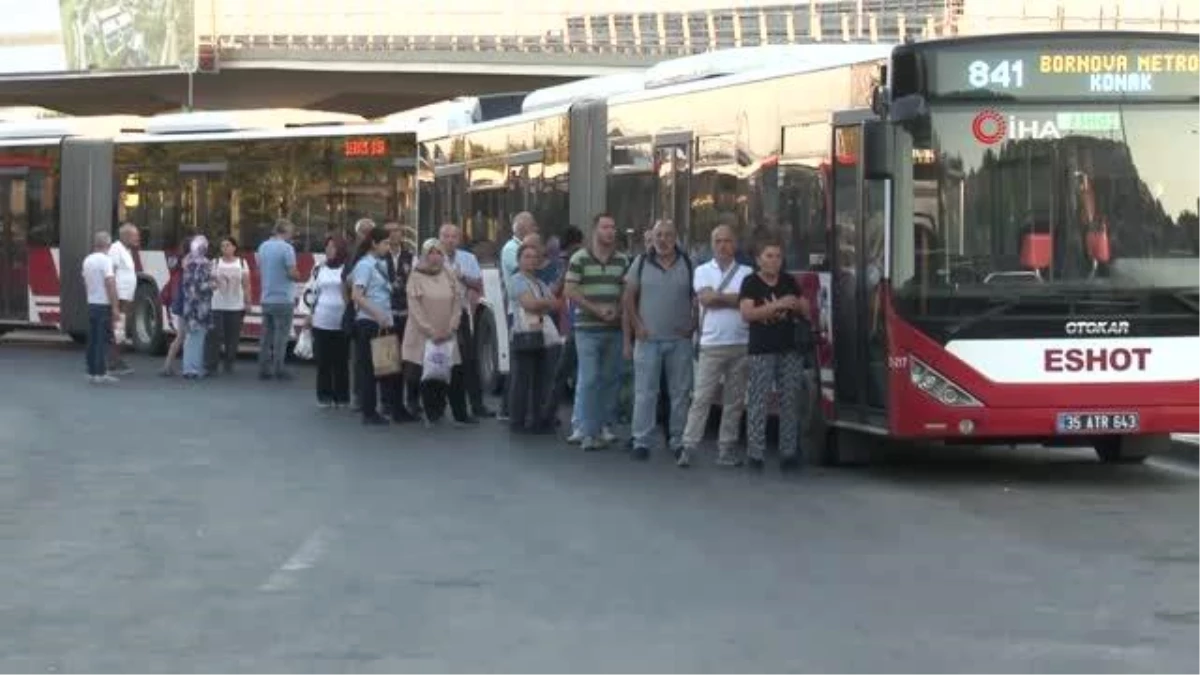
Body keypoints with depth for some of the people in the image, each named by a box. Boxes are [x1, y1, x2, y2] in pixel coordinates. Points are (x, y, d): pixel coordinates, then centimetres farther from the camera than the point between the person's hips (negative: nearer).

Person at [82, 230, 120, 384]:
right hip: (104, 304, -7)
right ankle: (100, 373, -6)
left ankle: (92, 372, 12)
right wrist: (115, 307, -18)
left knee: (92, 340, 10)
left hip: (91, 303, 7)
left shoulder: (87, 260, 10)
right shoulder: (106, 260, -14)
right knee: (102, 340, -5)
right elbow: (110, 284, -19)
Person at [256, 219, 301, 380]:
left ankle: (264, 369, 9)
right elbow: (293, 273, -17)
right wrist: (298, 276, 3)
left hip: (266, 298, 6)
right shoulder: (287, 248, -14)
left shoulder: (263, 246, 8)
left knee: (266, 335, 9)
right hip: (283, 299, -6)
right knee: (281, 335, -2)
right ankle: (278, 370, -3)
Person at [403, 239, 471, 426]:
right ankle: (432, 414, 6)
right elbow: (415, 308, -8)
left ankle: (460, 414, 2)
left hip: (447, 335, 2)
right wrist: (431, 331, -14)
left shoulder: (449, 277, 7)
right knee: (427, 376, -3)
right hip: (423, 335, -2)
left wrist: (450, 329, -7)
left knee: (454, 375, -3)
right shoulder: (416, 277, -3)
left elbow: (456, 304, 6)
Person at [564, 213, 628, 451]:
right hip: (588, 328, -4)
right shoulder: (579, 259, -2)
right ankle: (588, 433, -7)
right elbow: (570, 291, -5)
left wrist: (618, 310, -7)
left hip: (614, 328, 4)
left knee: (611, 378, 7)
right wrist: (596, 310, -13)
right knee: (588, 380, -8)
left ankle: (606, 426, 18)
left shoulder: (622, 260, 11)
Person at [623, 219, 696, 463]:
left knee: (680, 393, 5)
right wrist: (637, 325, -3)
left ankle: (678, 442, 13)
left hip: (679, 340, 1)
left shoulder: (688, 265, 2)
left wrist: (693, 324, -3)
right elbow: (629, 297, 6)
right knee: (645, 392, -1)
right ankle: (641, 441, 3)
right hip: (648, 339, 0)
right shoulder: (641, 263, 4)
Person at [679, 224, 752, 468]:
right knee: (701, 397, -5)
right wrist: (734, 298, -3)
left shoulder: (746, 273, 9)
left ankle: (727, 448, 10)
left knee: (735, 400, 4)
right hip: (712, 344, -1)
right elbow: (705, 298, -8)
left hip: (741, 344, 1)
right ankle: (689, 446, -5)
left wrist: (718, 296, -8)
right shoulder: (702, 271, 9)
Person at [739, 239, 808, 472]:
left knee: (790, 403, 3)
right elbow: (747, 313, -14)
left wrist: (796, 305, -6)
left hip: (789, 350, 5)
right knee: (757, 404, -7)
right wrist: (778, 305, -21)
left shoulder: (789, 282, 14)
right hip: (761, 352, -5)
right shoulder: (751, 283, -1)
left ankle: (788, 453, 7)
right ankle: (755, 455, -6)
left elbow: (806, 310, 18)